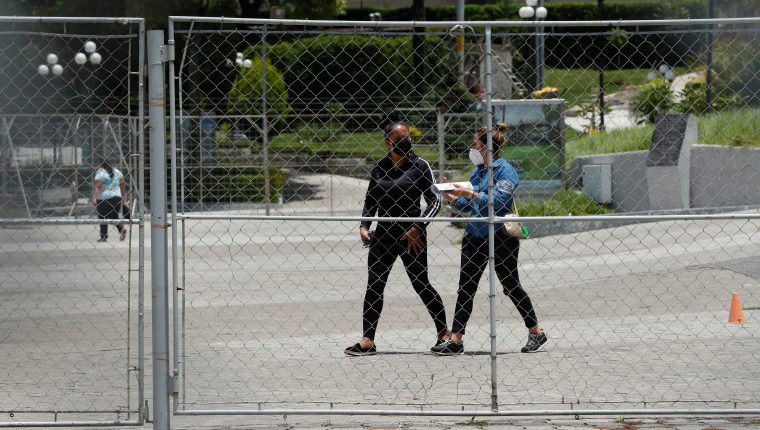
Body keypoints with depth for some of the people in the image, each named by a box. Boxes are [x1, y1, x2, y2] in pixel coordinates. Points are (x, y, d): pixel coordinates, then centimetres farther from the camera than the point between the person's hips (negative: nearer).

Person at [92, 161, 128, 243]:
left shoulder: (100, 173, -7)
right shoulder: (117, 172, 10)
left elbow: (97, 186, -18)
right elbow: (123, 185, 16)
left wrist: (94, 198, -24)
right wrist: (124, 197, 24)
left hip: (103, 198, -5)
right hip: (117, 197, 5)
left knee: (103, 218, 4)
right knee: (114, 217, 14)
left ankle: (103, 237, 5)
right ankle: (122, 228, -10)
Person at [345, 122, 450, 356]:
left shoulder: (419, 166, -4)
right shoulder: (379, 168, 7)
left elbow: (435, 201, -5)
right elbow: (370, 202, 16)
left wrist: (418, 227, -15)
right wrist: (364, 226, 1)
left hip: (411, 235, -4)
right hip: (384, 234, 4)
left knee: (421, 285, 2)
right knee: (374, 285, -3)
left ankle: (444, 333, 17)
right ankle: (367, 341, -3)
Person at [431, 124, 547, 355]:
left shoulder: (505, 170, -11)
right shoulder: (478, 171, 10)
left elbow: (498, 201, -23)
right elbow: (467, 205, 15)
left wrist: (469, 194, -25)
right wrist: (452, 197, -3)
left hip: (501, 238, -7)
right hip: (475, 235, 7)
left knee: (511, 286, 4)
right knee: (465, 288, 1)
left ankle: (536, 333, 20)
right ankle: (455, 340, 2)